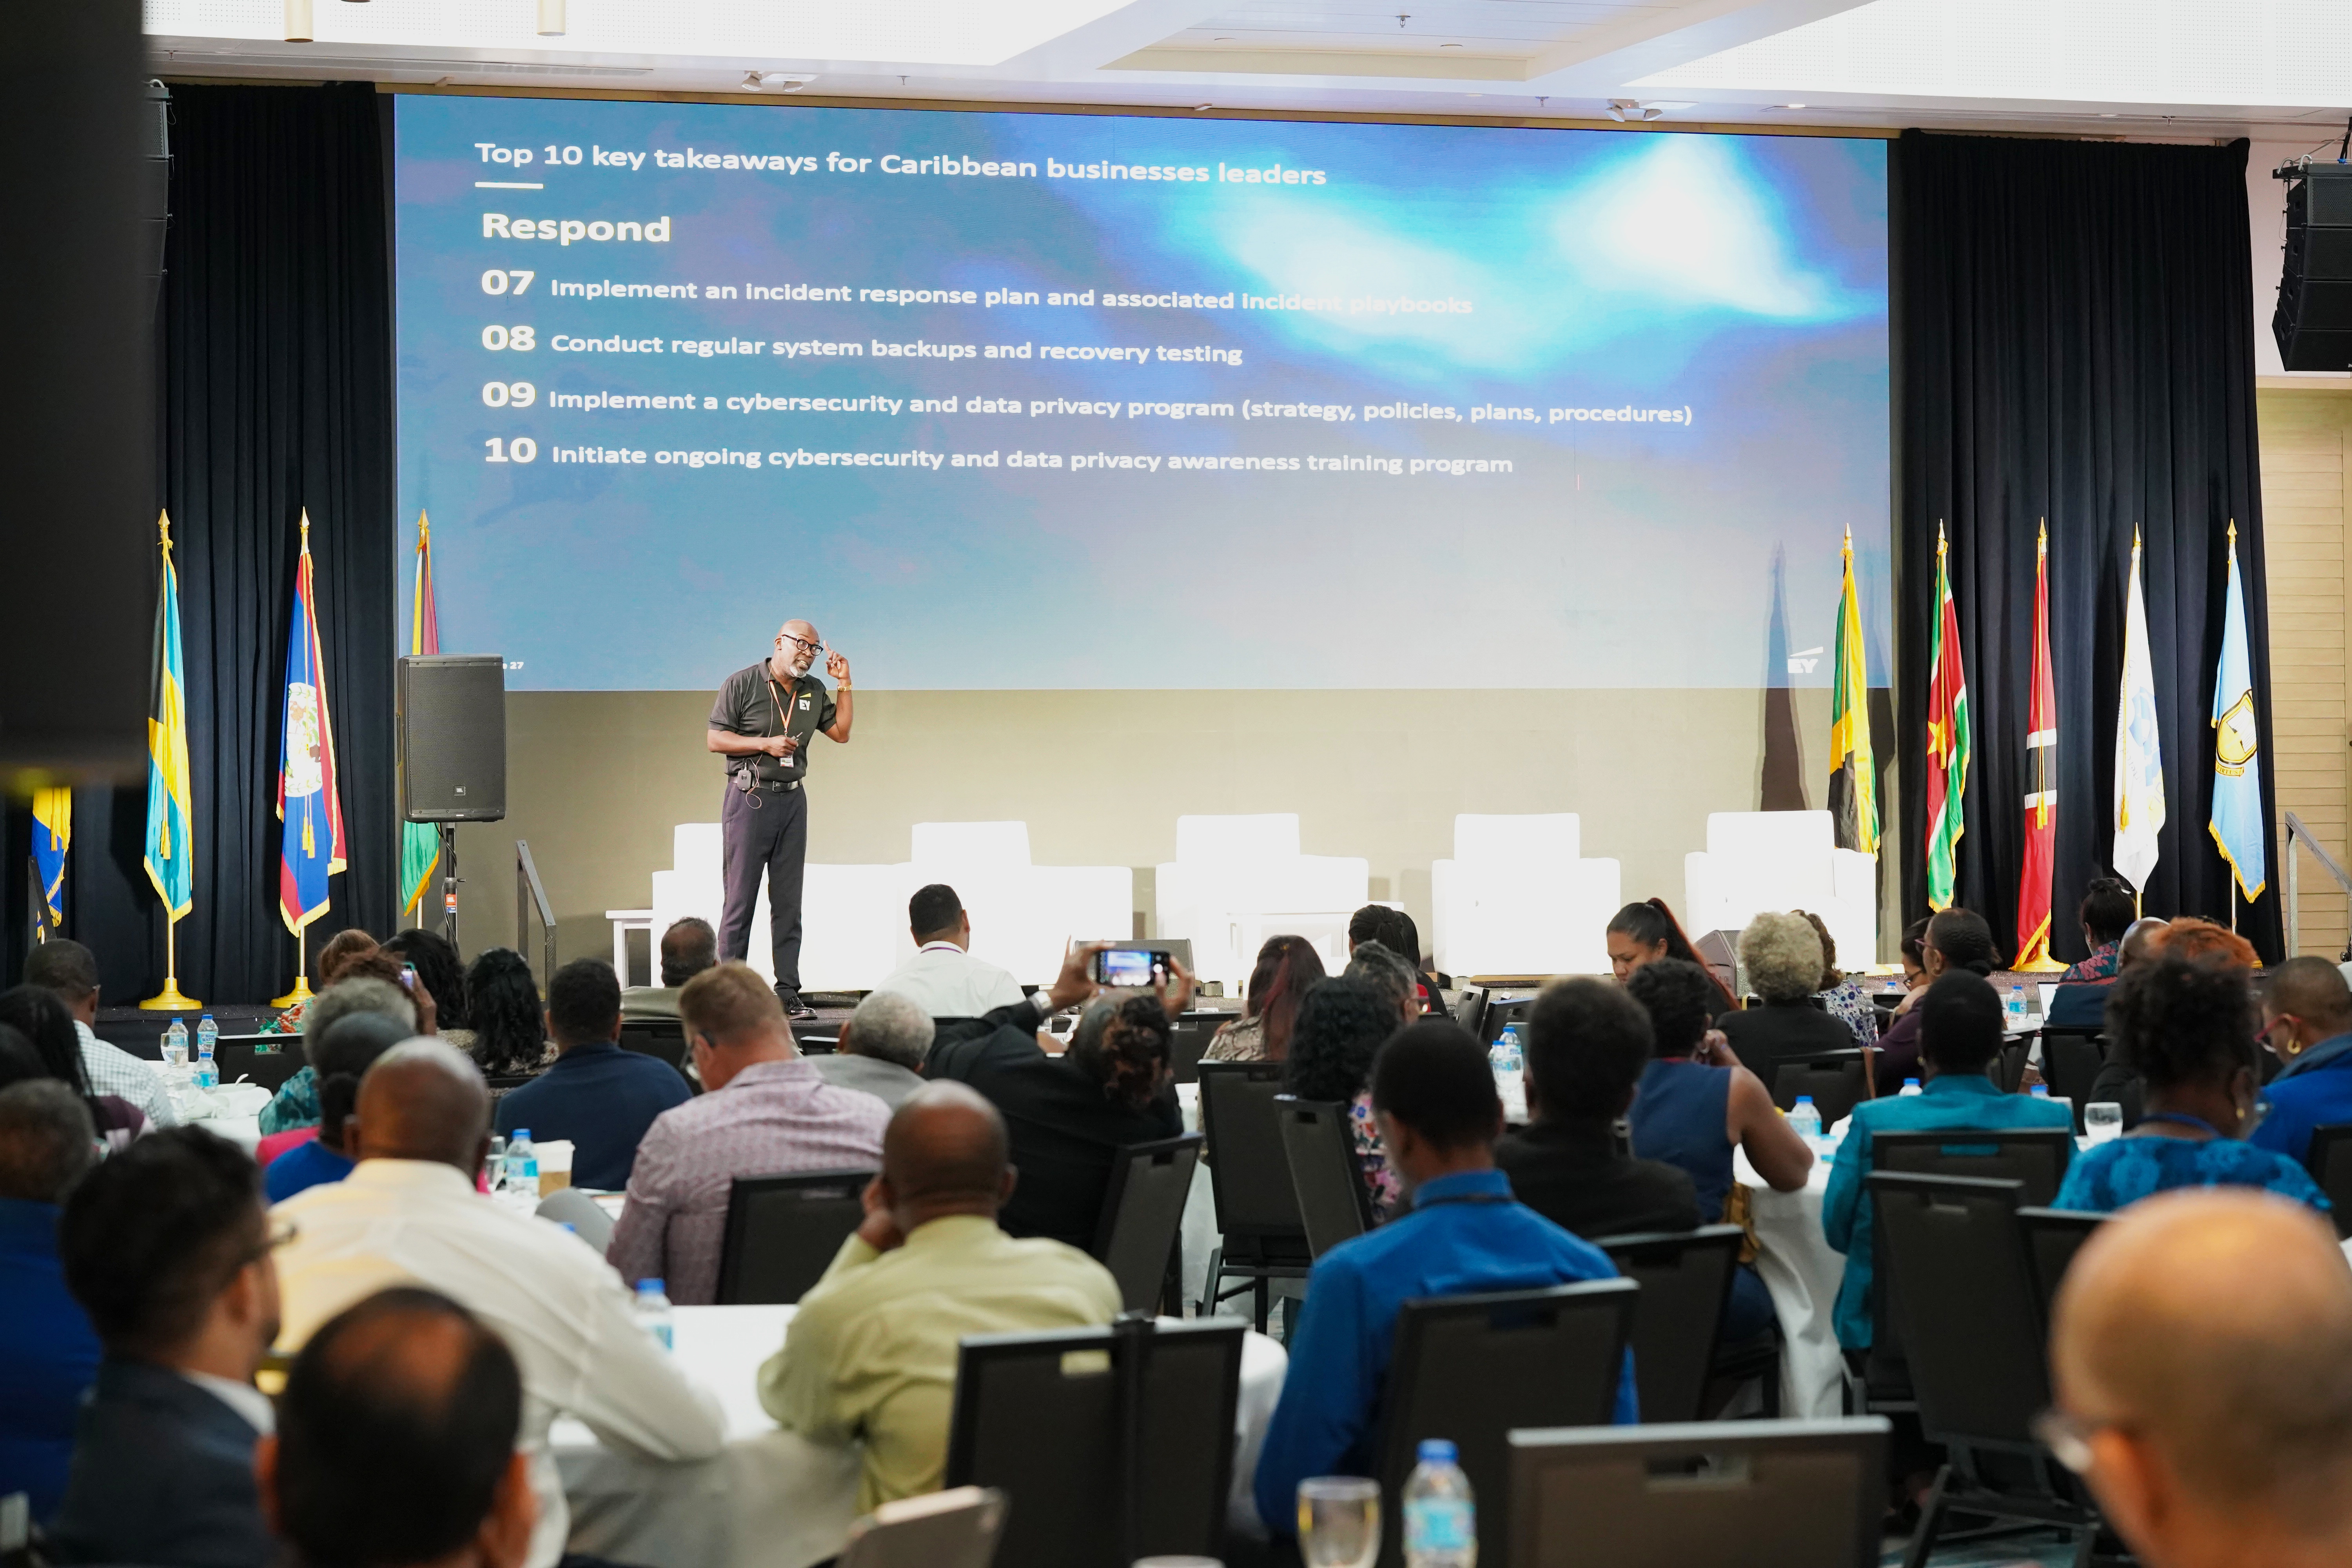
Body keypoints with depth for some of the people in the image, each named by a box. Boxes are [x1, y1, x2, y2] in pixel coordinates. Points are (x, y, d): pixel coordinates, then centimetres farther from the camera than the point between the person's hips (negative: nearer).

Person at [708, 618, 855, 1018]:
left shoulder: (814, 692, 13)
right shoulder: (742, 684, -4)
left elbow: (841, 732, 12)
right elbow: (715, 739, -6)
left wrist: (844, 683, 6)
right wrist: (766, 745, -15)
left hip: (792, 801, 5)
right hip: (749, 800, -5)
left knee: (788, 902, 6)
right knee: (740, 900, -4)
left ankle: (788, 993, 8)